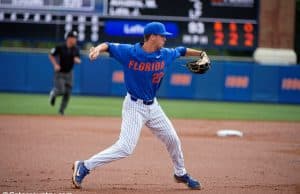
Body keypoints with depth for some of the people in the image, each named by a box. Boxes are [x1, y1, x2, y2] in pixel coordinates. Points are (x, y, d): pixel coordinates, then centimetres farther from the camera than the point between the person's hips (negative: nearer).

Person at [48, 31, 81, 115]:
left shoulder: (75, 49, -1)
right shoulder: (60, 48, -13)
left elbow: (78, 60, 2)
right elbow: (51, 55, -2)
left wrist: (77, 60, -23)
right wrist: (55, 65, -14)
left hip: (69, 73, 4)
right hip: (59, 73, -4)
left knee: (67, 93, 2)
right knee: (61, 91, -15)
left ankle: (61, 110, 17)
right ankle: (53, 93, 22)